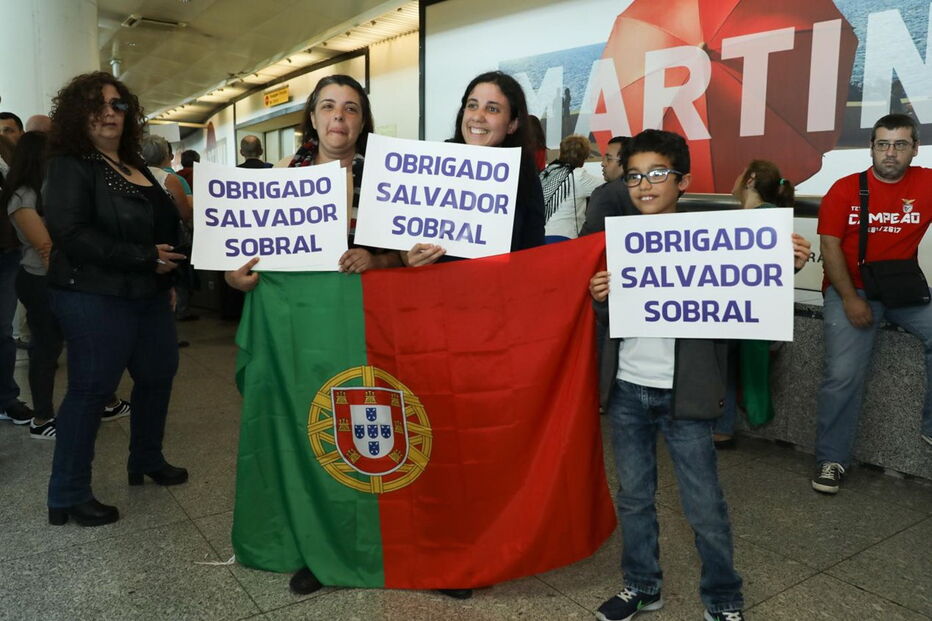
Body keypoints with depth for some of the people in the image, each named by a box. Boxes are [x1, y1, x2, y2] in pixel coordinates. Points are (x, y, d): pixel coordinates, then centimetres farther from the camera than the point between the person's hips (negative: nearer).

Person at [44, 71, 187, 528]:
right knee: (91, 387, -2)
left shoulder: (133, 165, 14)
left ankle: (147, 461, 36)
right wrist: (145, 258, -22)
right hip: (95, 297, -9)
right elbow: (71, 233, -23)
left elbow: (161, 226, 23)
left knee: (158, 373, 16)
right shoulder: (70, 166, -11)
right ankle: (67, 496, 11)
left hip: (147, 294, 9)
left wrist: (166, 277, 19)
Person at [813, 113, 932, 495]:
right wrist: (850, 299, -15)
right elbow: (830, 246, -7)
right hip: (851, 290, -2)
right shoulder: (845, 189, -2)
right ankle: (831, 459, 5)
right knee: (844, 375, -11)